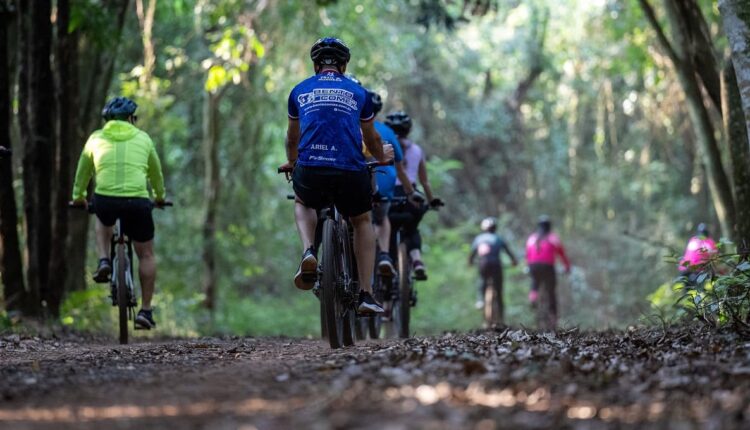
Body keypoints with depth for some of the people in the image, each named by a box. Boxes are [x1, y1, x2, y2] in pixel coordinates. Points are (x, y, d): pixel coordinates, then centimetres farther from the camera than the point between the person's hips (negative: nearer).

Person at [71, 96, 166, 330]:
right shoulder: (142, 138, 16)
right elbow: (156, 172, 29)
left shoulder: (96, 138, 15)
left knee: (103, 222, 38)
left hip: (105, 199, 1)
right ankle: (146, 311, 13)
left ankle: (103, 261, 14)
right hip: (137, 201, -1)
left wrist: (78, 197, 44)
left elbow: (83, 172, 27)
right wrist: (160, 196, 47)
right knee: (146, 255, 16)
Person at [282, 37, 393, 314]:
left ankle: (309, 253, 5)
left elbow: (292, 138, 32)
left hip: (310, 170, 0)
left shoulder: (300, 91, 17)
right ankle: (366, 295, 16)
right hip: (351, 172, 0)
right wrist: (382, 157, 52)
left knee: (303, 204, 34)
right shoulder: (358, 93, 16)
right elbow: (371, 139, 31)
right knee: (362, 222, 26)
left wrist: (291, 162, 53)